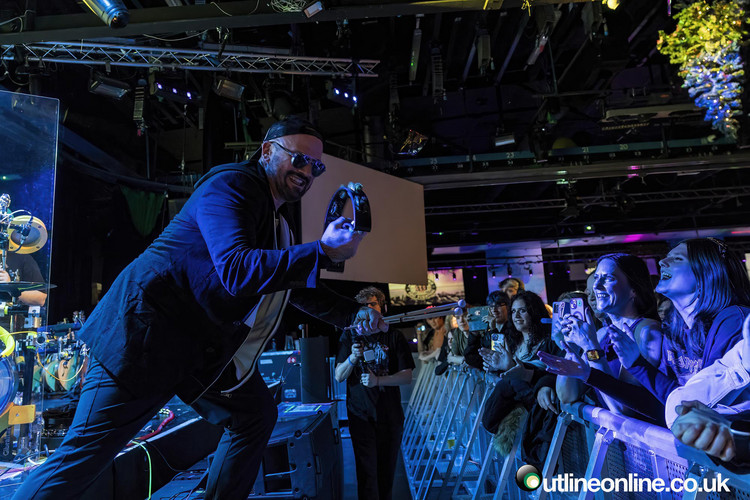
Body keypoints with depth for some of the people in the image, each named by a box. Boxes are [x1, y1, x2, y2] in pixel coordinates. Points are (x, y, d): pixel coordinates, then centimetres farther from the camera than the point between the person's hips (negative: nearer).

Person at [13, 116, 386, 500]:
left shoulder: (277, 220, 12)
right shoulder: (230, 185, -16)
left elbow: (296, 286, 21)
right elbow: (237, 271, -31)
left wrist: (353, 314, 11)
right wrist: (323, 252, -31)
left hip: (204, 346, 9)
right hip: (148, 333, -9)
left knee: (255, 415, 12)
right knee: (87, 452, -3)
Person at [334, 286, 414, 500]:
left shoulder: (394, 336, 0)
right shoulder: (350, 336, 3)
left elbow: (407, 377, -5)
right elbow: (338, 377, 0)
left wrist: (378, 380, -21)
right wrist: (352, 358, -20)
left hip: (389, 414, 1)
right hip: (361, 414, 0)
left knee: (387, 469, 12)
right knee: (367, 471, -4)